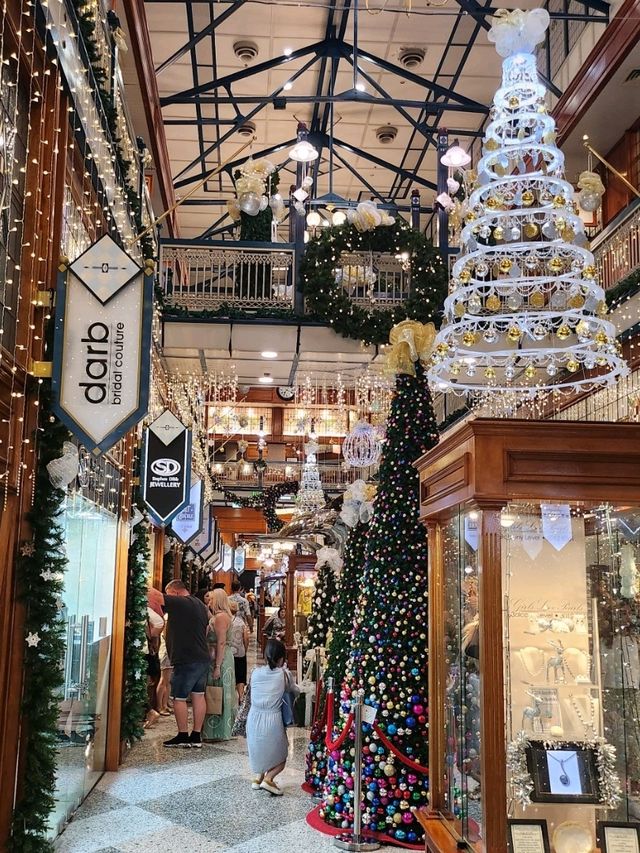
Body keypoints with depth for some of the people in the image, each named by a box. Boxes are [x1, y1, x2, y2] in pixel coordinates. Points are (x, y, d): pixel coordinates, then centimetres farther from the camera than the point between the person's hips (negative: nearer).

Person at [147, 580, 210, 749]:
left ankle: (183, 736, 6)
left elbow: (153, 594, -21)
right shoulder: (201, 605, 14)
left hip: (186, 660, -9)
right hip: (203, 658, 9)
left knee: (179, 698, 1)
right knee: (198, 695, 10)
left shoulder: (179, 603, -13)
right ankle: (196, 736, 14)